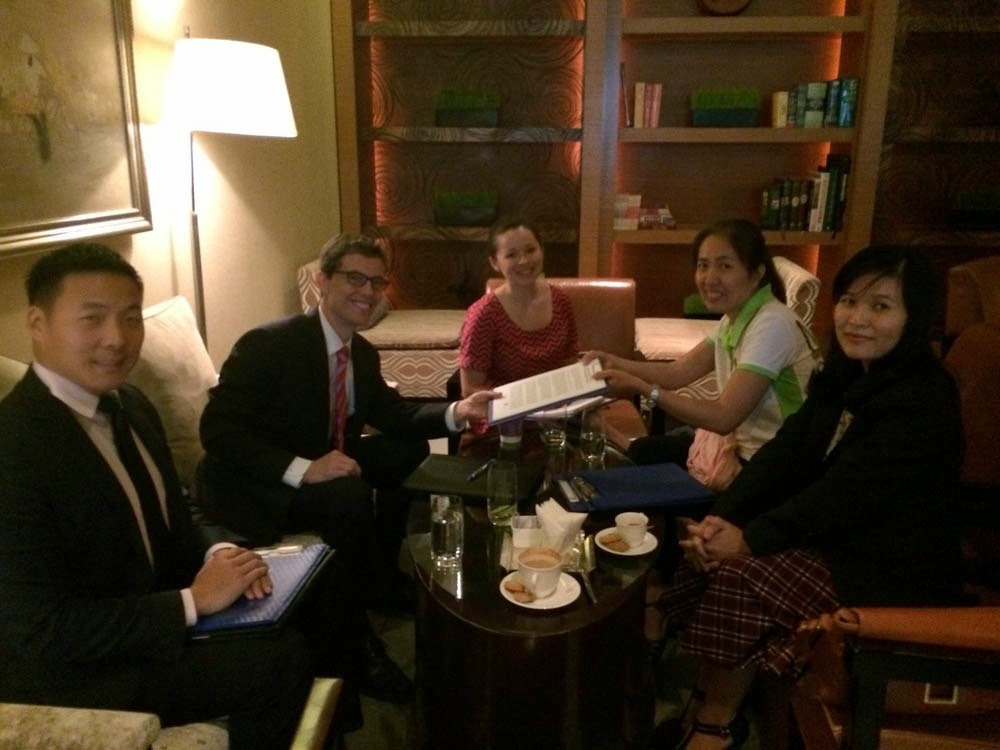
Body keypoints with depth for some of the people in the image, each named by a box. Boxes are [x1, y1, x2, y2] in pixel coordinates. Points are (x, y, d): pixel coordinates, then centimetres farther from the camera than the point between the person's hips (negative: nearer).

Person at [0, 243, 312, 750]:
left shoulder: (130, 405, 2)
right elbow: (42, 630, -25)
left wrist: (218, 552, -10)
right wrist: (195, 601, -24)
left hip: (153, 610, 8)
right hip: (75, 674, -8)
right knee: (281, 659, -16)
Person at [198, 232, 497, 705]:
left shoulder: (362, 353, 2)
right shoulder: (268, 344, -22)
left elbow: (393, 415, 7)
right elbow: (217, 431, -27)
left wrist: (455, 412, -11)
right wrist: (302, 469, -38)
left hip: (319, 467, 8)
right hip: (252, 483, -8)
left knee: (410, 449, -1)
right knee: (350, 498, -33)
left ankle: (381, 576, 12)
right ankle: (350, 638, -14)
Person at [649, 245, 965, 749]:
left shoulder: (923, 400, -20)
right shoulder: (843, 376, 5)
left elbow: (846, 494, -26)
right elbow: (787, 451, -3)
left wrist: (751, 537, -24)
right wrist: (723, 517, -17)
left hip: (891, 573, -8)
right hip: (836, 537, 8)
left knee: (737, 573, -22)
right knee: (712, 549, -11)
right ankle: (705, 700, 4)